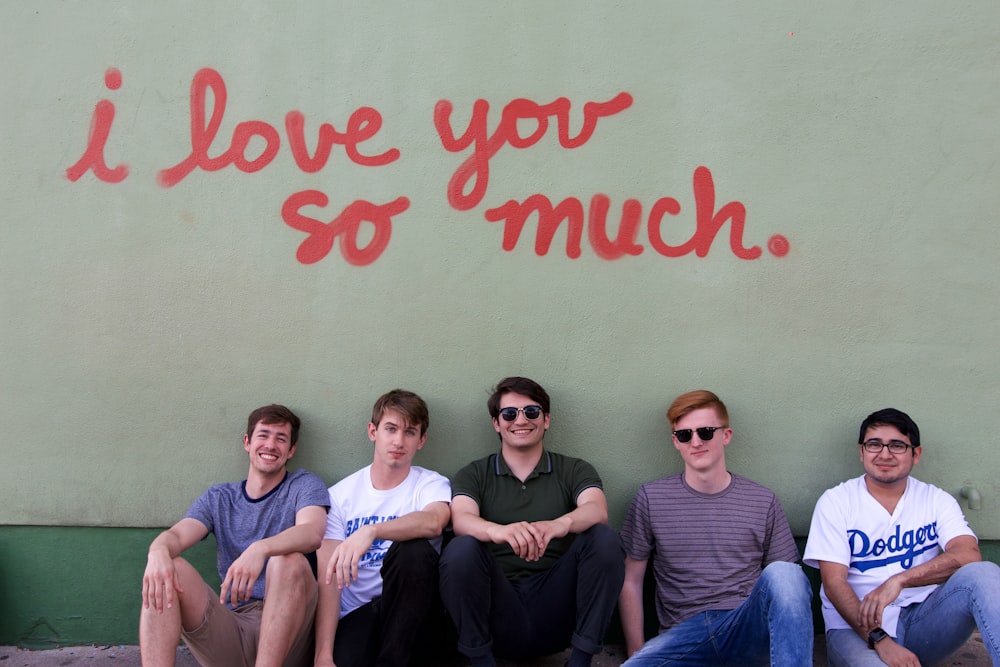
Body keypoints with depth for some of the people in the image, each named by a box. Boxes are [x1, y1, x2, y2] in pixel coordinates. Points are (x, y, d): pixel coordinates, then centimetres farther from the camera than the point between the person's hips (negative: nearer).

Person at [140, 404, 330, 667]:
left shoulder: (304, 485, 6)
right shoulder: (218, 498, 17)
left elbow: (313, 532, -16)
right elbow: (176, 534, -2)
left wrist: (260, 549, -37)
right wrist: (159, 551, -28)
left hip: (287, 628, -3)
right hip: (230, 626, 3)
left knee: (289, 559, -31)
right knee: (165, 570, -17)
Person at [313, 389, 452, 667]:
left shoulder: (431, 484, 1)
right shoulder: (341, 494, 4)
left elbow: (433, 522, -26)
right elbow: (328, 579, -4)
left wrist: (370, 531, -41)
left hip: (408, 607, 2)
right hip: (357, 611, -2)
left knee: (414, 549, -30)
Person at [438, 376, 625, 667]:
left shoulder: (575, 471, 10)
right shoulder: (473, 475, 10)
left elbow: (598, 511, -12)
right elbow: (461, 519, -12)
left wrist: (561, 523, -37)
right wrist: (499, 531, -36)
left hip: (555, 613, 1)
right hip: (498, 611, 0)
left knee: (604, 538, -21)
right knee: (461, 549, -26)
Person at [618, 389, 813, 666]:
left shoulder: (763, 502, 10)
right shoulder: (651, 499, 8)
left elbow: (787, 589, 14)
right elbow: (630, 582, 10)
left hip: (747, 631, 1)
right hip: (684, 633, -1)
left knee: (782, 574, -32)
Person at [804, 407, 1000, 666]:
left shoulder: (937, 500, 9)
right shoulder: (835, 502, 2)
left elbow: (968, 555, -11)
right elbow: (834, 583, -7)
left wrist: (899, 580, -26)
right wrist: (880, 640, -22)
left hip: (922, 622, 4)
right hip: (857, 627, -3)